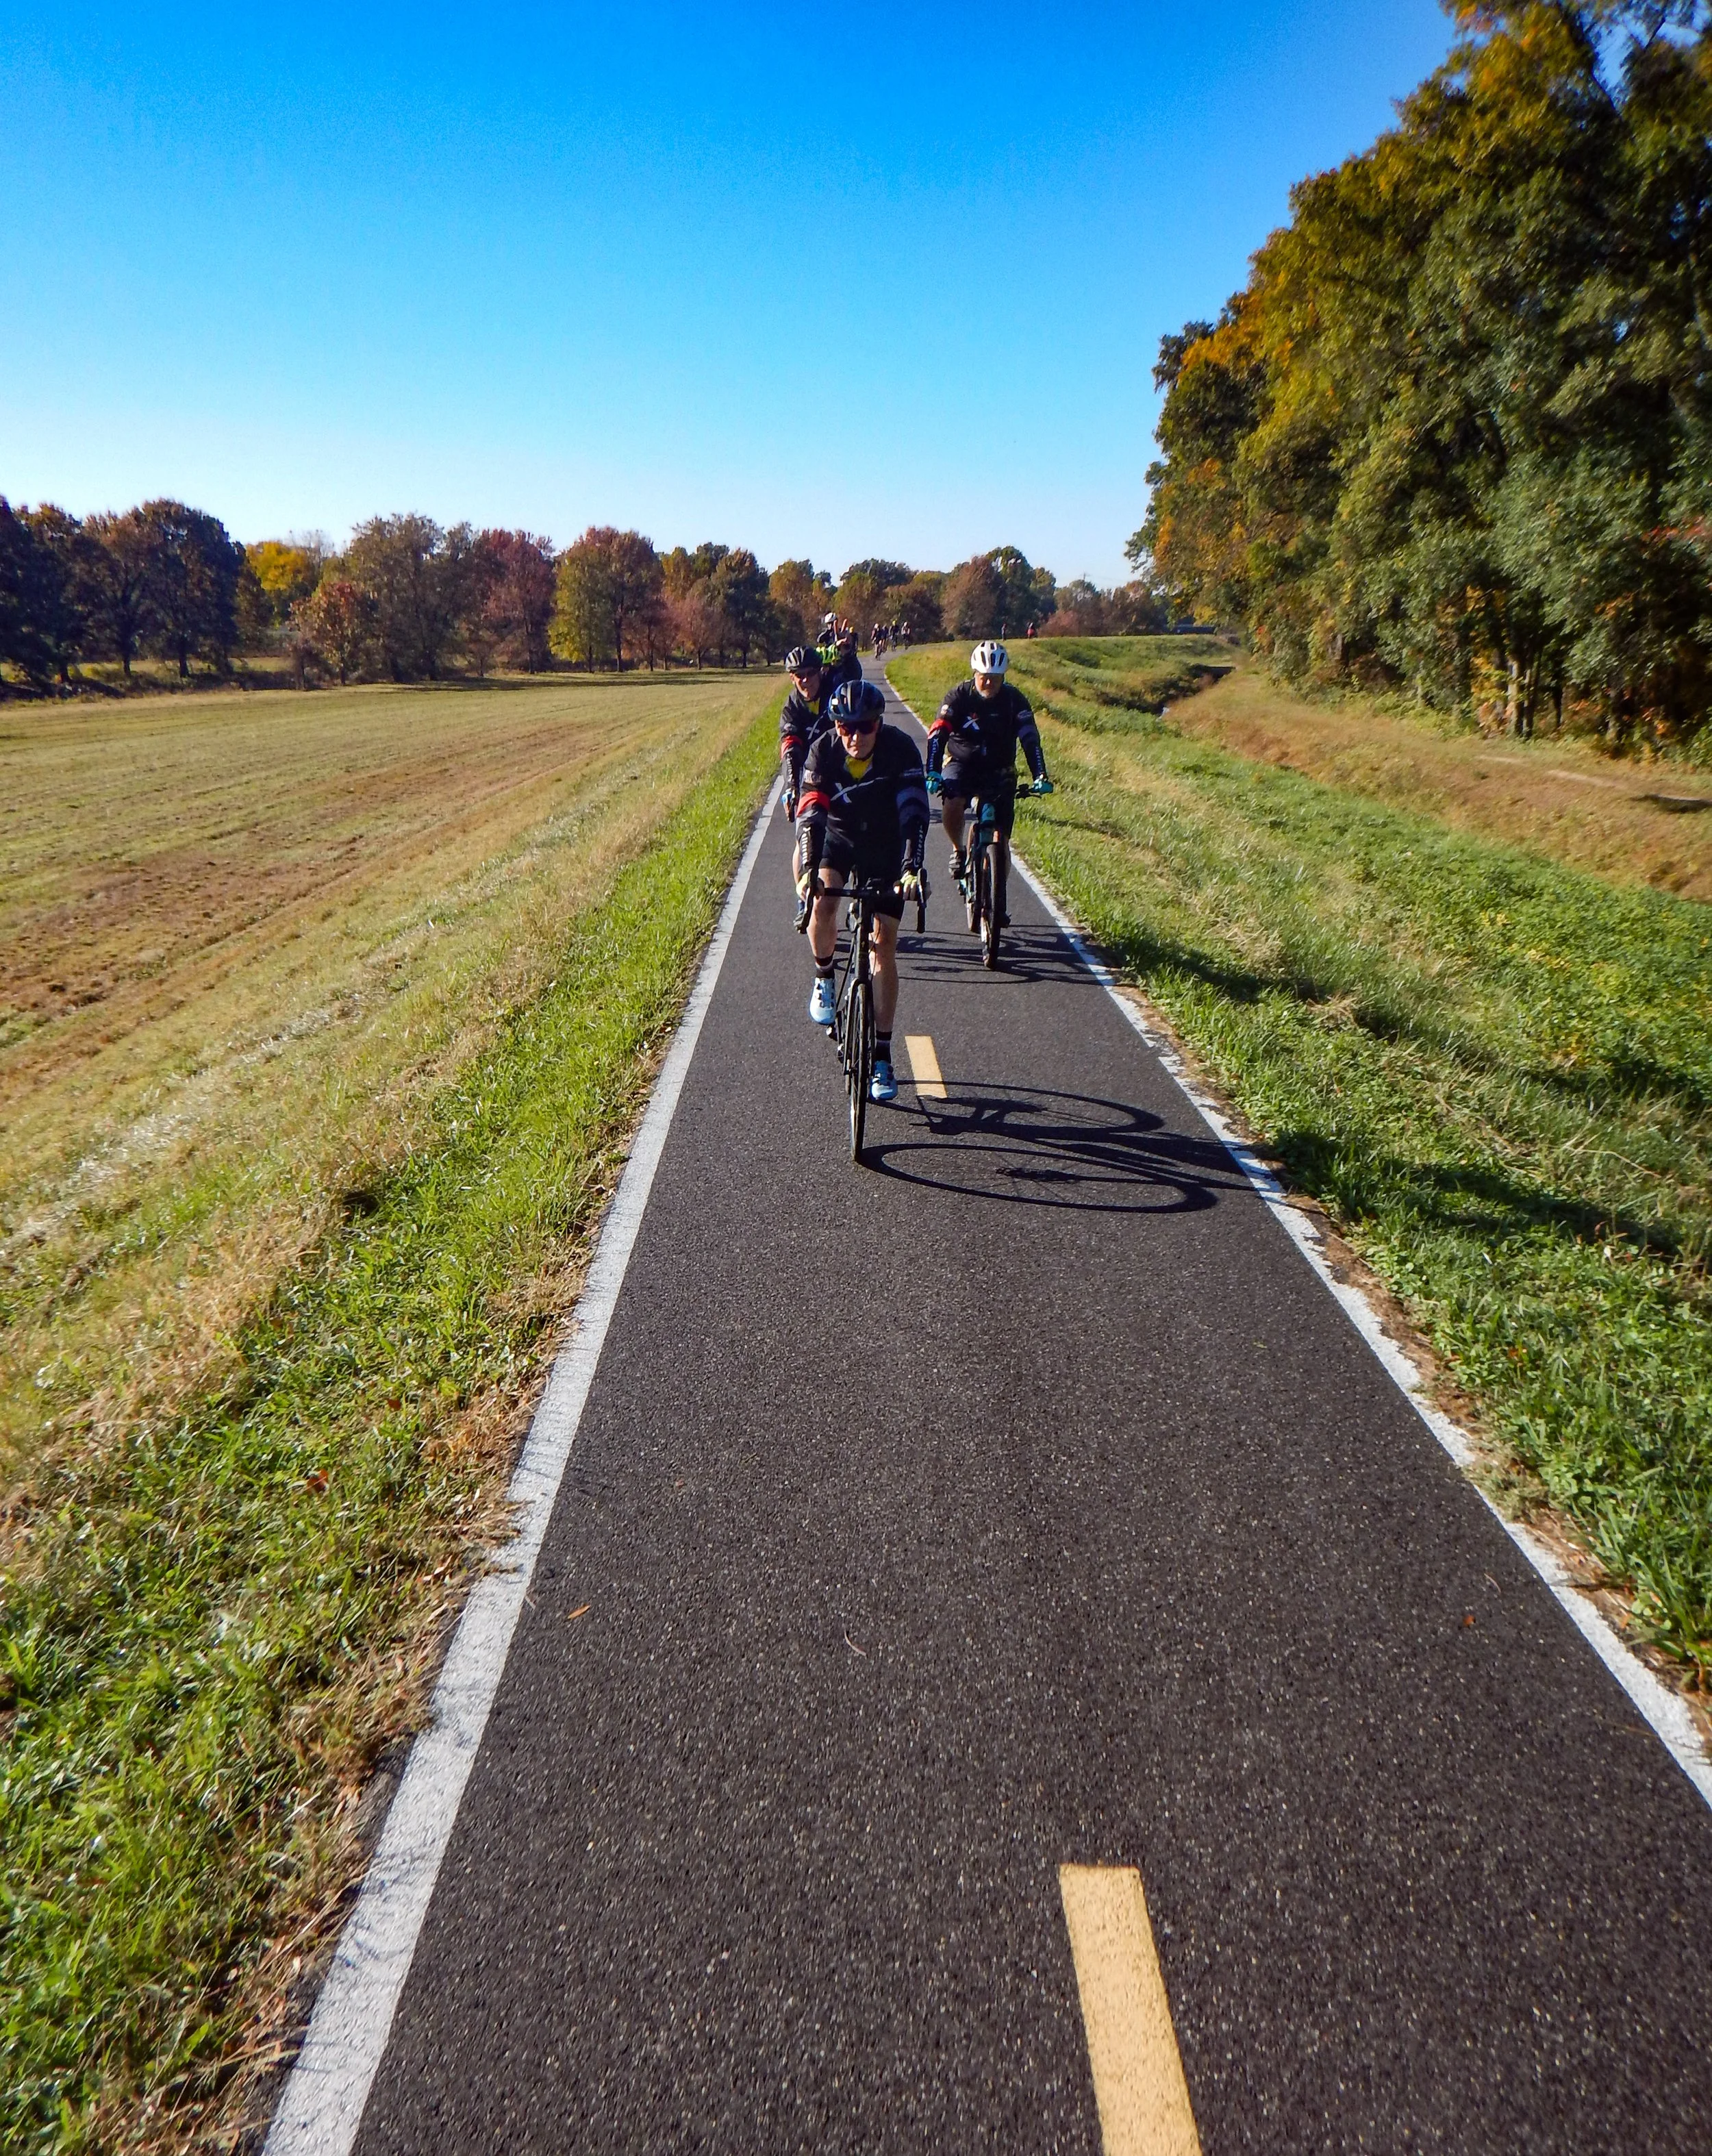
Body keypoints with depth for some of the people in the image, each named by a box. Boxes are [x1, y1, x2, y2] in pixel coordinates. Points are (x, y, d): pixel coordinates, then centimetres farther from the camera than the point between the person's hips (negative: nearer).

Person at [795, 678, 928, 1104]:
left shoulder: (901, 749, -24)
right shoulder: (824, 751, -21)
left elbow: (914, 814, -31)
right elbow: (810, 815, -28)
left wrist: (911, 868, -46)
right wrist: (808, 869, -43)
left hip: (885, 848, -1)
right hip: (839, 836, 1)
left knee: (884, 943, -6)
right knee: (822, 901, -32)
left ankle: (882, 1057, -1)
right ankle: (823, 978, 0)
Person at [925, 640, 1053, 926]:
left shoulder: (1014, 700, -11)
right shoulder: (959, 697, -13)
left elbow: (1030, 740, -18)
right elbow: (937, 735, -23)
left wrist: (1040, 777, -31)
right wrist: (932, 773, -37)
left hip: (999, 771, 1)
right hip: (961, 763, -1)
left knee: (1001, 840, -4)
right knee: (951, 806, -33)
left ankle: (999, 897, 14)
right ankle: (959, 851, -3)